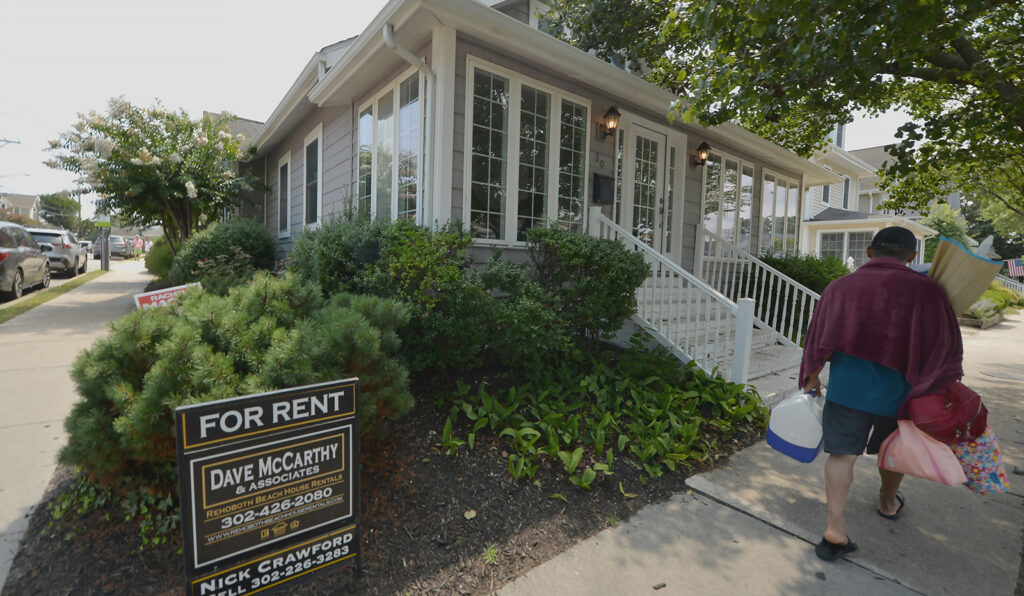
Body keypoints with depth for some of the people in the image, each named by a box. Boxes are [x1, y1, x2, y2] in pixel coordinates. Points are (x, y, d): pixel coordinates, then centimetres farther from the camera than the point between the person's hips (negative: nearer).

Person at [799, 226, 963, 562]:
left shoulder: (840, 287, -1)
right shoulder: (926, 290, -8)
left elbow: (817, 339, 4)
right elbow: (947, 347, -6)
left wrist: (812, 378, 15)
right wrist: (941, 387, 6)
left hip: (846, 387, 0)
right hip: (897, 390, 0)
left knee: (842, 453, 5)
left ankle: (834, 528, 1)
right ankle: (889, 502, 49)